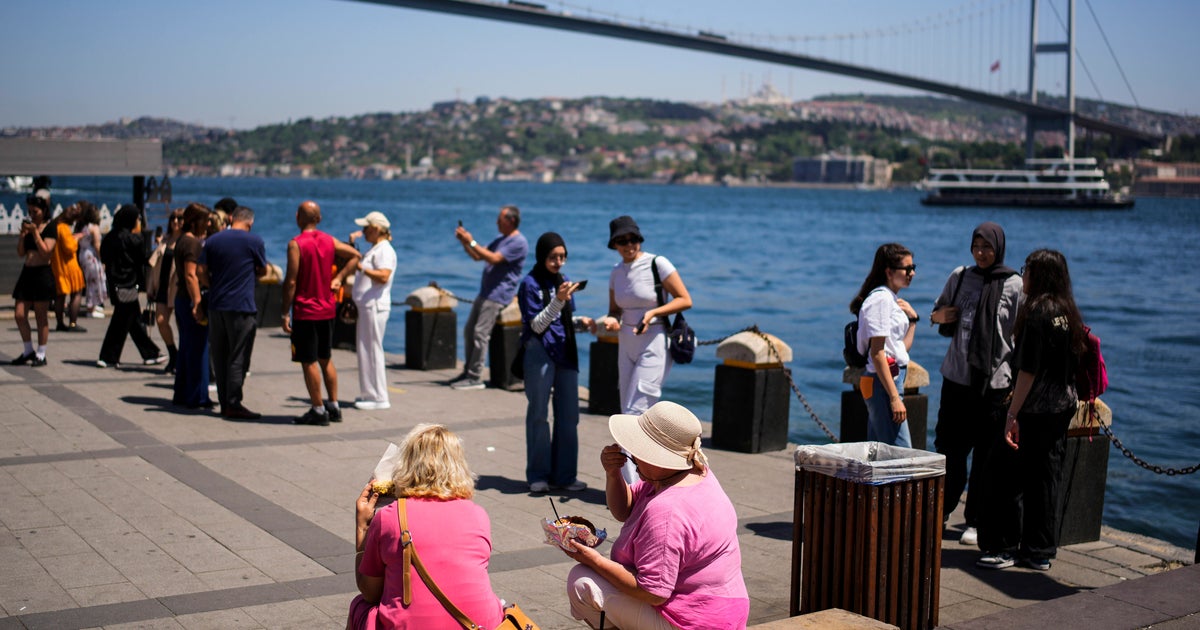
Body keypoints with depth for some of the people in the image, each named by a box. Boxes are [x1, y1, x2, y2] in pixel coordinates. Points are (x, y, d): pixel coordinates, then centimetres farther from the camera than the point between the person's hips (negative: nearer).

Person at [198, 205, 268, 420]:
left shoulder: (213, 240, 6)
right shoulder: (254, 241, -4)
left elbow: (201, 270, 2)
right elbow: (263, 271, 6)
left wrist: (215, 286, 15)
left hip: (216, 305, 5)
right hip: (242, 307, -5)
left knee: (219, 356, 11)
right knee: (238, 358, -1)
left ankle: (224, 403, 15)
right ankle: (233, 404, -1)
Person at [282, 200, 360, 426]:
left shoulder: (296, 244, -13)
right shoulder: (330, 241, 5)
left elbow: (291, 281, -15)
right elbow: (356, 255, 14)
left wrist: (286, 313, -11)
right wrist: (339, 278, 10)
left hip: (305, 311, -6)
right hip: (327, 309, 6)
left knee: (309, 362, 1)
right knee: (326, 360, 16)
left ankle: (318, 411, 2)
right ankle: (334, 407, 18)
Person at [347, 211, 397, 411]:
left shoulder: (385, 250, -12)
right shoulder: (373, 249, 20)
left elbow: (384, 276, -27)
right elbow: (355, 262, 34)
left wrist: (361, 267, -29)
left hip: (375, 306, -11)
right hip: (365, 306, 11)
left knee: (372, 350, -9)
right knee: (365, 350, 13)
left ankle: (379, 398, -5)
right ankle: (369, 394, 19)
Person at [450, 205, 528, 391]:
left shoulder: (518, 243, -12)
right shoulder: (500, 239, 19)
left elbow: (494, 259, -22)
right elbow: (477, 256, 21)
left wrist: (471, 242, -19)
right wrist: (464, 242, 5)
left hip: (498, 295, -10)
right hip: (486, 292, 10)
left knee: (480, 334, -13)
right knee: (468, 331, 10)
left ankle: (475, 378, -10)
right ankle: (468, 372, 19)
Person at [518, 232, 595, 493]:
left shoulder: (562, 281, 12)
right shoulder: (530, 284, -6)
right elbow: (537, 325, -12)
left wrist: (582, 322, 0)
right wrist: (558, 301, -22)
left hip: (565, 352, 6)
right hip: (540, 354, -6)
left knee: (568, 415, 5)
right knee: (538, 415, 2)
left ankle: (564, 474, 13)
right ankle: (538, 475, 10)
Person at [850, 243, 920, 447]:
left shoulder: (891, 298, 16)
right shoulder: (881, 298, -12)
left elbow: (903, 347, 21)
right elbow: (877, 353, -19)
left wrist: (912, 319, 9)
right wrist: (894, 398, -22)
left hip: (892, 378, 10)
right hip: (882, 382, -10)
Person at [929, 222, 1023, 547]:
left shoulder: (1014, 285, -5)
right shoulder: (960, 276, 8)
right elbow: (939, 312, 21)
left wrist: (1018, 383, -13)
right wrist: (939, 316, -4)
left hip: (994, 382, -4)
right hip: (956, 376, 4)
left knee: (986, 454, 3)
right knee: (949, 447, 10)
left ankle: (976, 521, 14)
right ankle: (943, 508, 27)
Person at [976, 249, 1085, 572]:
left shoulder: (1037, 311, -14)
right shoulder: (1069, 313, 9)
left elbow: (1029, 370, -18)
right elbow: (1072, 365, 15)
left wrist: (1012, 414, -16)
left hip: (1035, 411, -8)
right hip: (1063, 408, 8)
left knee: (1006, 473, 1)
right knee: (1048, 477, 12)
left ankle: (1004, 548, 5)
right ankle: (1041, 551, 17)